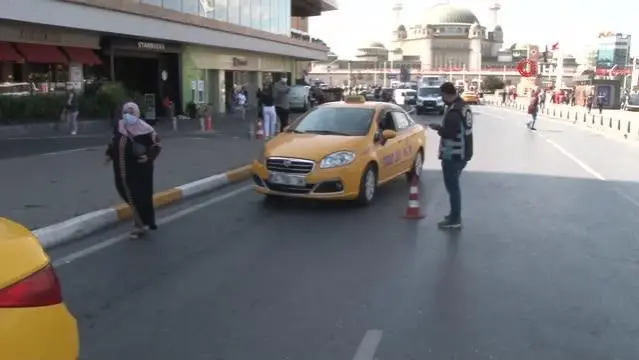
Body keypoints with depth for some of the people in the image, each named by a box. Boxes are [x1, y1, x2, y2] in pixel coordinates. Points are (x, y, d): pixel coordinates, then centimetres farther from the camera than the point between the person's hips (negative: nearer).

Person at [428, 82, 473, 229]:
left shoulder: (454, 110, -23)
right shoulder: (463, 106, 11)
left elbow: (449, 133, -27)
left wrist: (439, 128, -11)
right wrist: (443, 127, 12)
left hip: (453, 155, -10)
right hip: (462, 153, 10)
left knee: (452, 186, -3)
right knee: (454, 185, 20)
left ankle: (455, 220, 1)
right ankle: (455, 215, 30)